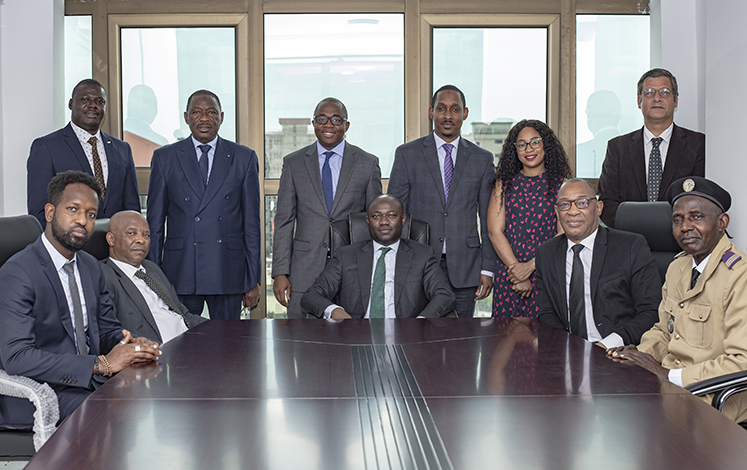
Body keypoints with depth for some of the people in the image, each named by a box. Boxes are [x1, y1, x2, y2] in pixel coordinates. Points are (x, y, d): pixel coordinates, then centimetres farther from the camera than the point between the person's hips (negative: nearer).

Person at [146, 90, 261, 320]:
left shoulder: (244, 158, 6)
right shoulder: (164, 158, 7)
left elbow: (251, 222, 5)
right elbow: (155, 221, 7)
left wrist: (253, 280, 2)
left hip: (228, 273, 0)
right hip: (180, 273, 0)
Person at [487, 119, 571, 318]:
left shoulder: (561, 184, 3)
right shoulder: (504, 183, 7)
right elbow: (495, 232, 0)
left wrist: (531, 265, -13)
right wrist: (516, 272, -9)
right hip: (507, 272, 1)